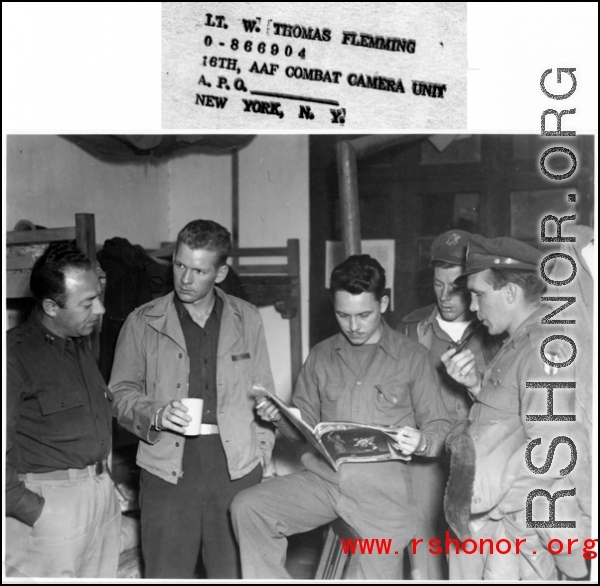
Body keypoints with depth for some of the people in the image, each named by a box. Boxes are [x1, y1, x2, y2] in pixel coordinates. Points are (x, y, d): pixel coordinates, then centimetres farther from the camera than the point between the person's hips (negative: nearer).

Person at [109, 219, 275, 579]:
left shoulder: (248, 320, 8)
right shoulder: (143, 323, 4)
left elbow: (262, 394, 11)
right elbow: (121, 392, 7)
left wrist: (261, 455, 2)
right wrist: (154, 414, -12)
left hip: (236, 466, 1)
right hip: (168, 467, -1)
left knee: (236, 573, 6)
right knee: (166, 573, 2)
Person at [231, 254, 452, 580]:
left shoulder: (413, 357, 1)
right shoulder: (321, 356, 10)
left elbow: (439, 425, 2)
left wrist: (421, 442, -20)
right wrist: (281, 417, -6)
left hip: (383, 489, -3)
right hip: (323, 478, 3)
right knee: (247, 508, -16)